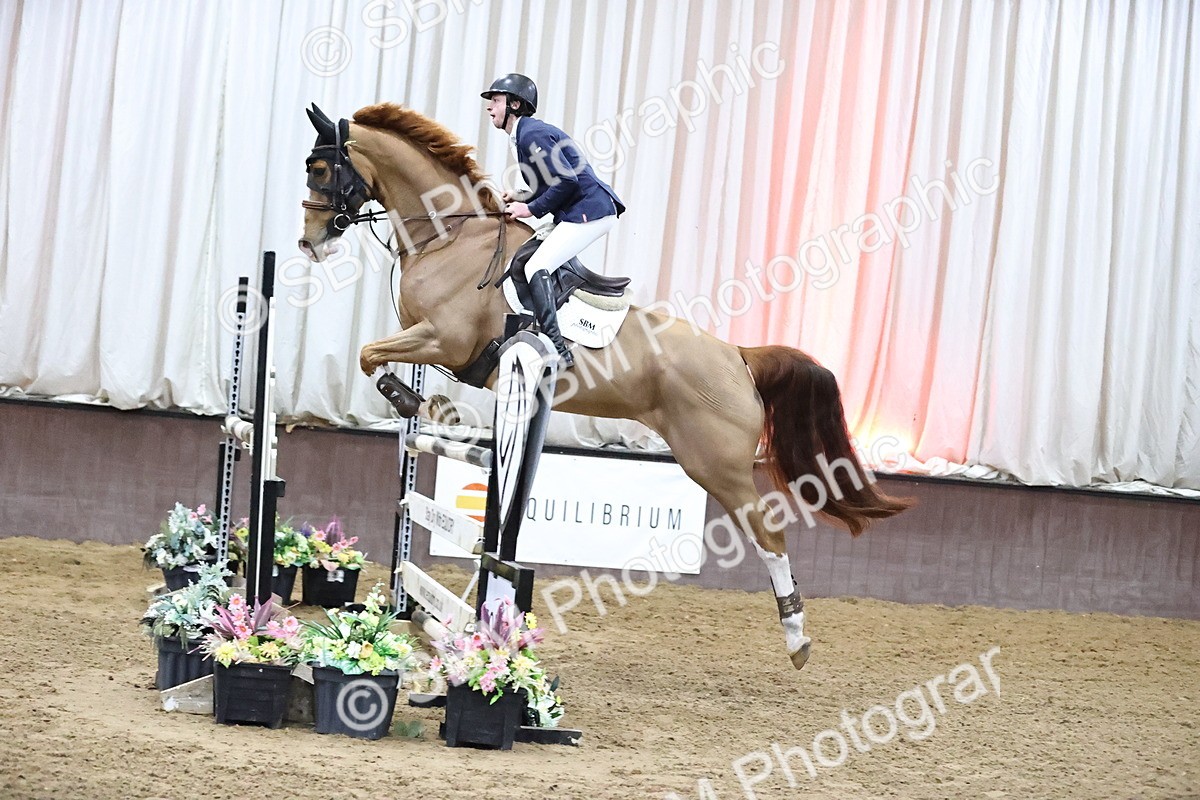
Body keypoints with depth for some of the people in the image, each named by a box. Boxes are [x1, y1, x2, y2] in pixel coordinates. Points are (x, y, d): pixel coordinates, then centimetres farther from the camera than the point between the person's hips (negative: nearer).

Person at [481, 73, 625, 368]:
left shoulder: (532, 135, -14)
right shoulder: (528, 133, 18)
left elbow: (567, 180, -22)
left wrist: (532, 208, -14)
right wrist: (522, 199, 9)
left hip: (588, 212, -11)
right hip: (579, 212, 11)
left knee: (536, 267, -19)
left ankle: (557, 349, -28)